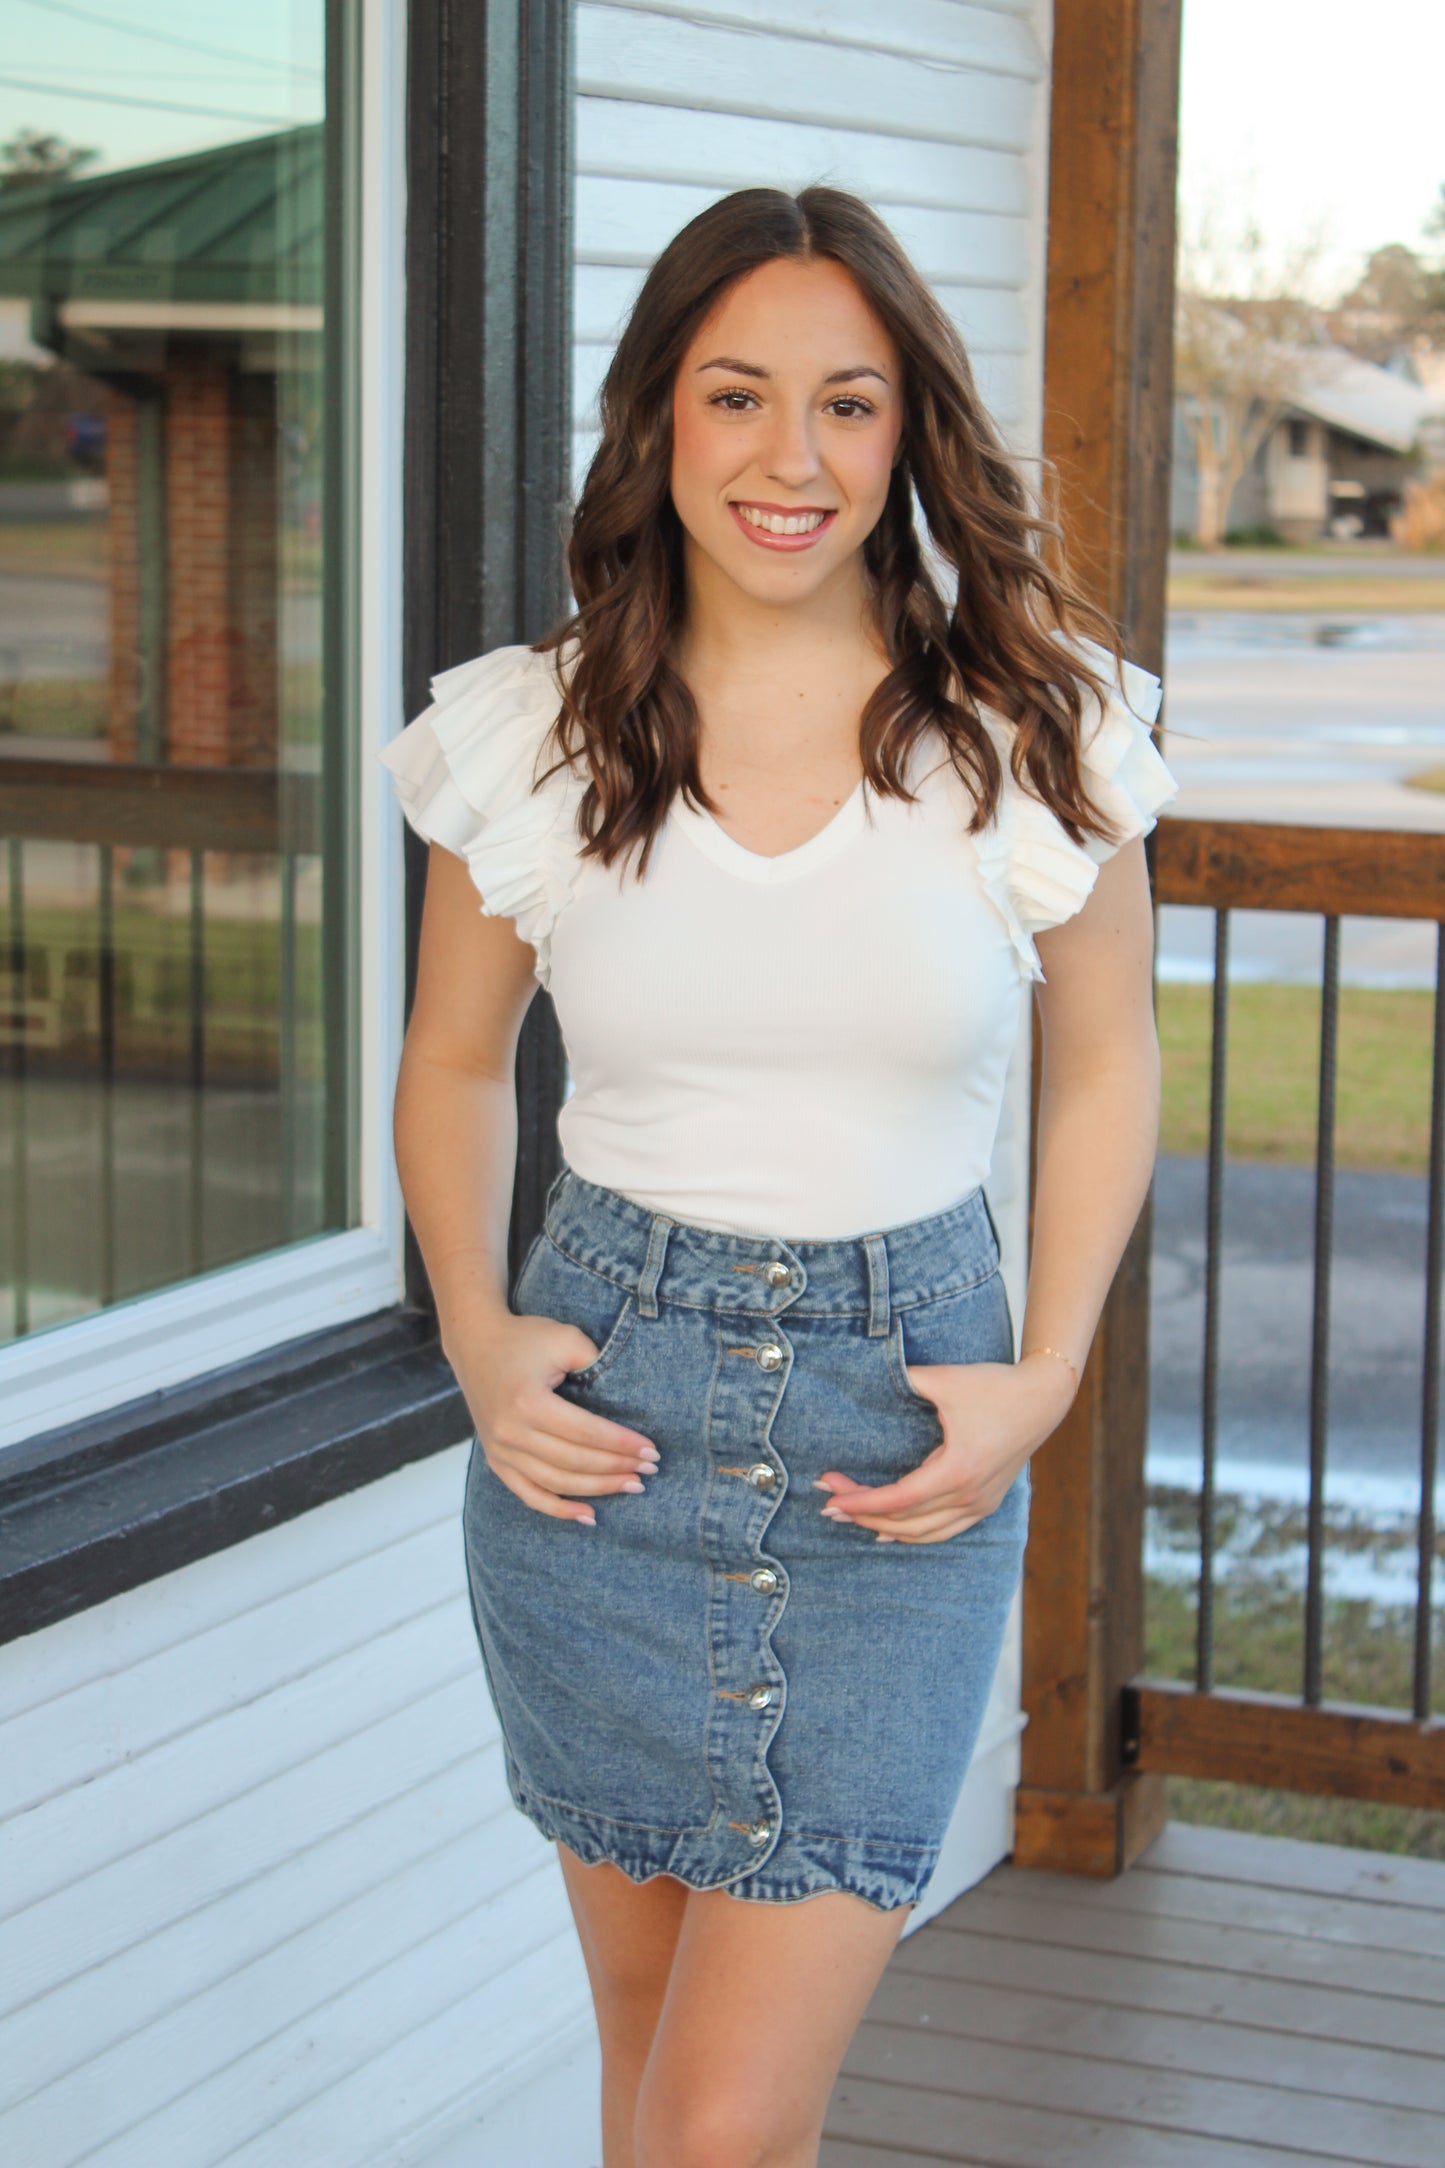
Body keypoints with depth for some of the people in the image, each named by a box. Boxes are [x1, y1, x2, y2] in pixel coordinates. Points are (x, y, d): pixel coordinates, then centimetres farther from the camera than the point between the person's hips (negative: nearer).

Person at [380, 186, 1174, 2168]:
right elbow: (455, 1064, 13)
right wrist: (475, 1334, -2)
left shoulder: (1034, 728, -5)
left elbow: (1106, 1070, 7)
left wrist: (1045, 1378, -4)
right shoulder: (533, 735, -2)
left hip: (904, 1449, -2)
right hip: (604, 1423, 2)